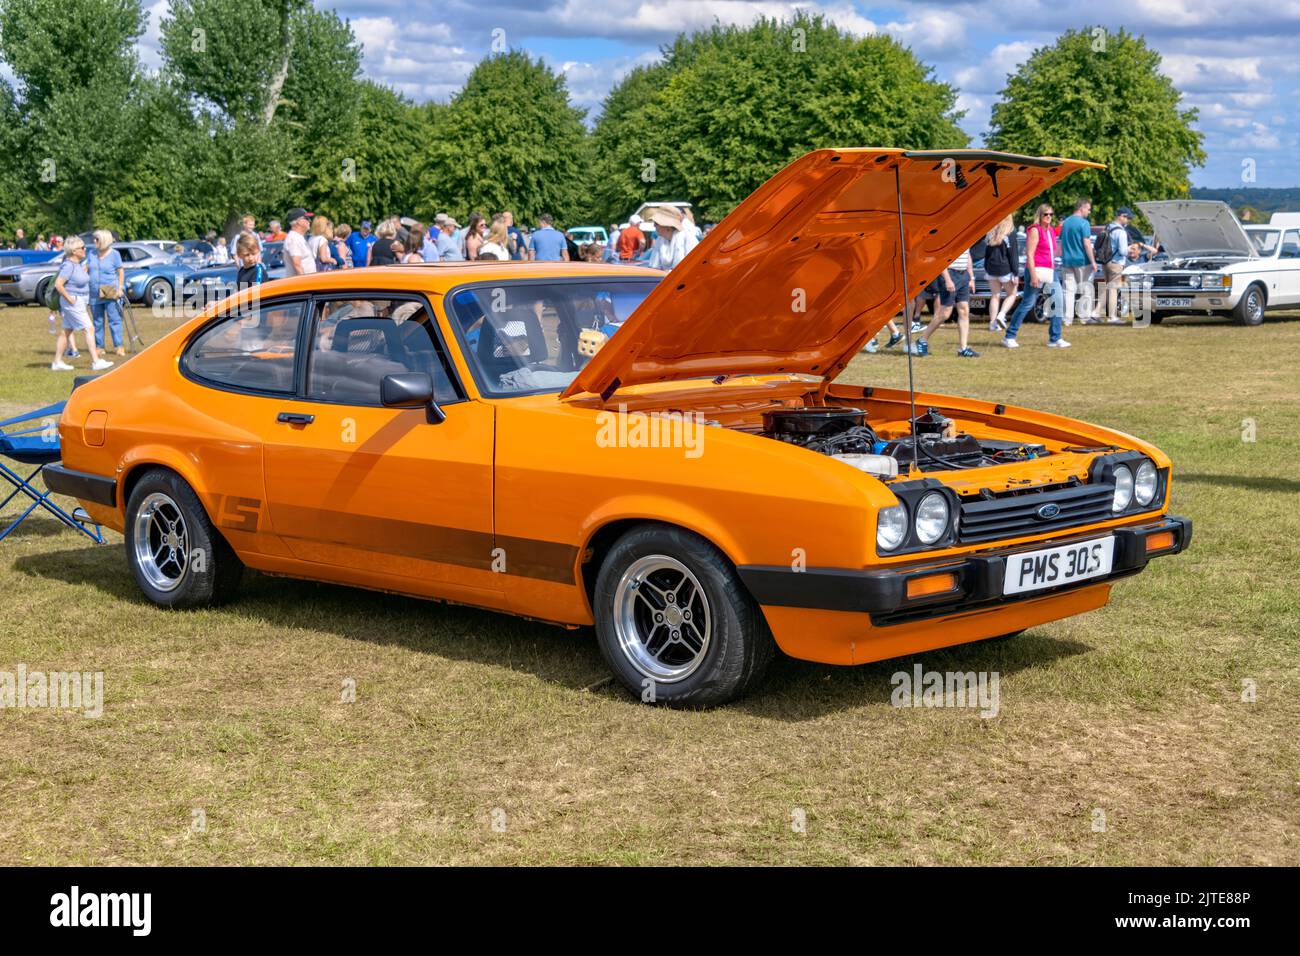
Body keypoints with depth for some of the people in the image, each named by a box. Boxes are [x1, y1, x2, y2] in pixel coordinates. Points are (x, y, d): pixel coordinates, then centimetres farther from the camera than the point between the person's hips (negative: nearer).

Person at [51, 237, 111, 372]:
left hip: (79, 302, 10)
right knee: (89, 330, -9)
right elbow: (58, 284, -24)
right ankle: (96, 362, -10)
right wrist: (69, 299, -20)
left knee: (65, 332, 12)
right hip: (73, 303, -10)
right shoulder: (68, 266, -19)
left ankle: (57, 363, 18)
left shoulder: (79, 263, 9)